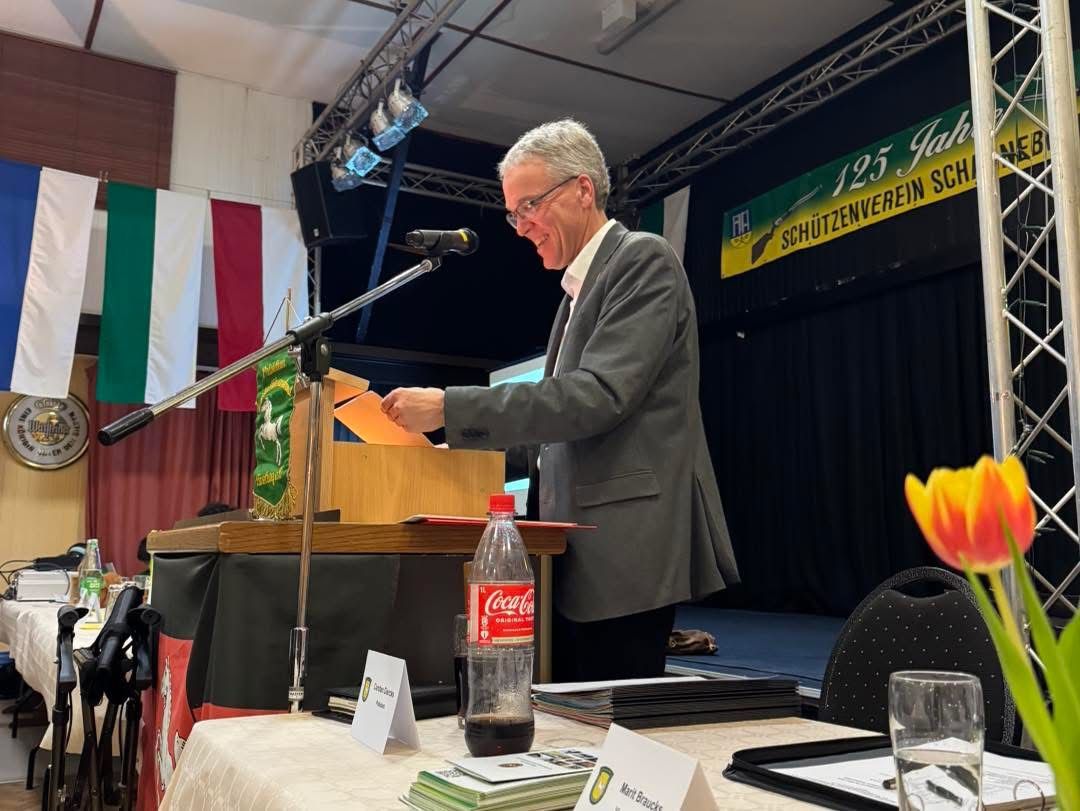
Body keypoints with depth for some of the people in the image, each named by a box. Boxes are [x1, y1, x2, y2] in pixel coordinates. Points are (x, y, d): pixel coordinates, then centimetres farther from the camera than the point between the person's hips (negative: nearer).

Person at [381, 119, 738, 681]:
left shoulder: (643, 260, -8)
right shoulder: (579, 287, 19)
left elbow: (597, 396, -20)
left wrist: (451, 408, -20)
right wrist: (462, 444, 13)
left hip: (625, 550, -9)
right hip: (579, 556, 9)